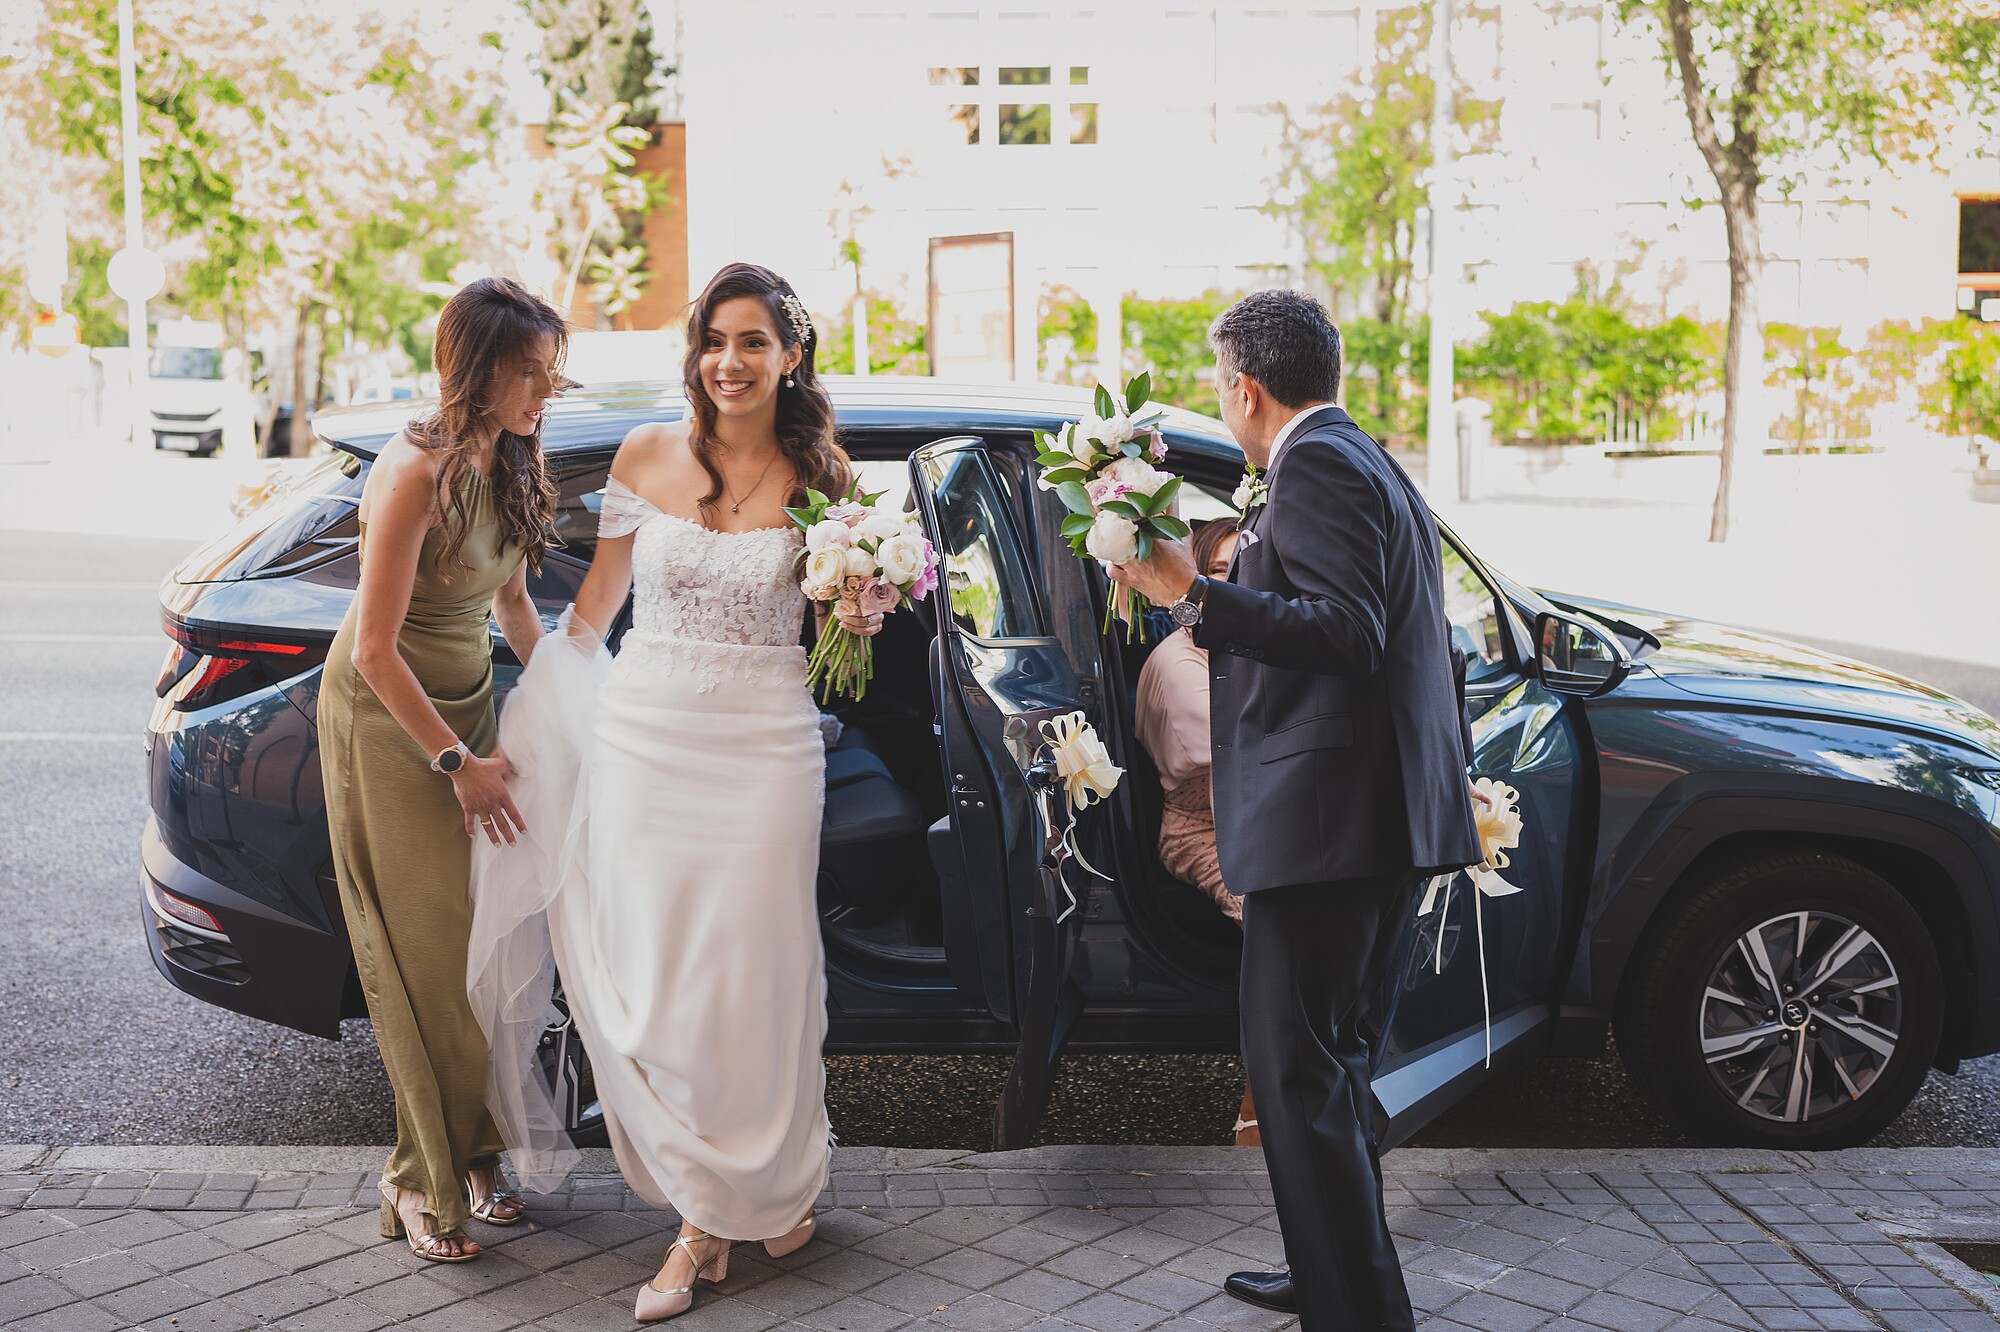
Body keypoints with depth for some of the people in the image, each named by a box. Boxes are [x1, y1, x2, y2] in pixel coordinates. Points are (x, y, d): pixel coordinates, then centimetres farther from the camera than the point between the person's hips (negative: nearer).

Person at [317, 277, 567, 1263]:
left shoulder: (510, 461, -1)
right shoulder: (417, 472, -25)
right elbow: (375, 650, -22)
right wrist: (458, 764, -17)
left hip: (466, 704, 7)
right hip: (385, 717, -6)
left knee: (480, 936, 5)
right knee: (422, 948, -1)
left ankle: (472, 1149, 17)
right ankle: (423, 1178, 12)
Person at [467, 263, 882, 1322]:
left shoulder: (822, 476, 0)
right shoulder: (646, 457, 2)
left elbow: (844, 615, 12)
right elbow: (597, 601, 10)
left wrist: (860, 619, -11)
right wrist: (532, 712, 11)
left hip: (765, 747, -1)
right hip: (643, 737, 2)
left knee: (751, 978, 2)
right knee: (655, 983, 4)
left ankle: (770, 1184, 23)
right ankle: (706, 1215, 20)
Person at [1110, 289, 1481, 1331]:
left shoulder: (1315, 466, -12)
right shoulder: (1375, 465, 20)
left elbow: (1348, 632, -22)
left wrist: (1196, 596, -22)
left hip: (1327, 813, -11)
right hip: (1387, 815, 11)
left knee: (1297, 1070, -6)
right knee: (1337, 1059, 19)